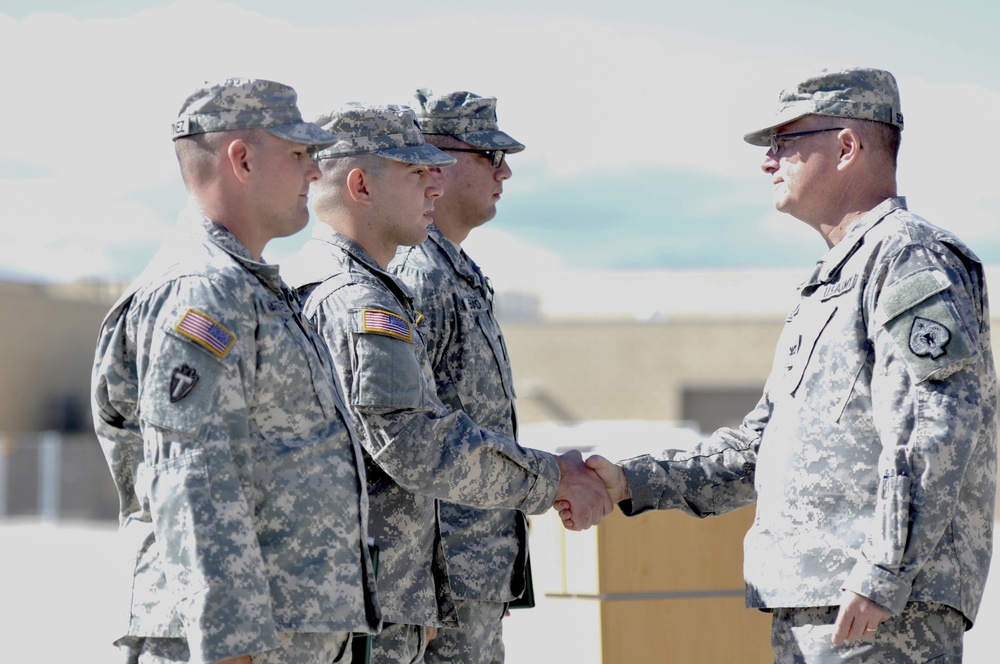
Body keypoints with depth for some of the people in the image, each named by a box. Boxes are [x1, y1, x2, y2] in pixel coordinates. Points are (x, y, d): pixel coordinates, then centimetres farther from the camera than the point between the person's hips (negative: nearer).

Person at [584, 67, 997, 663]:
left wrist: (882, 577, -25)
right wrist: (631, 483, 16)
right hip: (806, 609, 10)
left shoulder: (912, 259, -7)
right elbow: (760, 448, 26)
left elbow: (933, 435, -19)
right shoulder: (832, 283, 25)